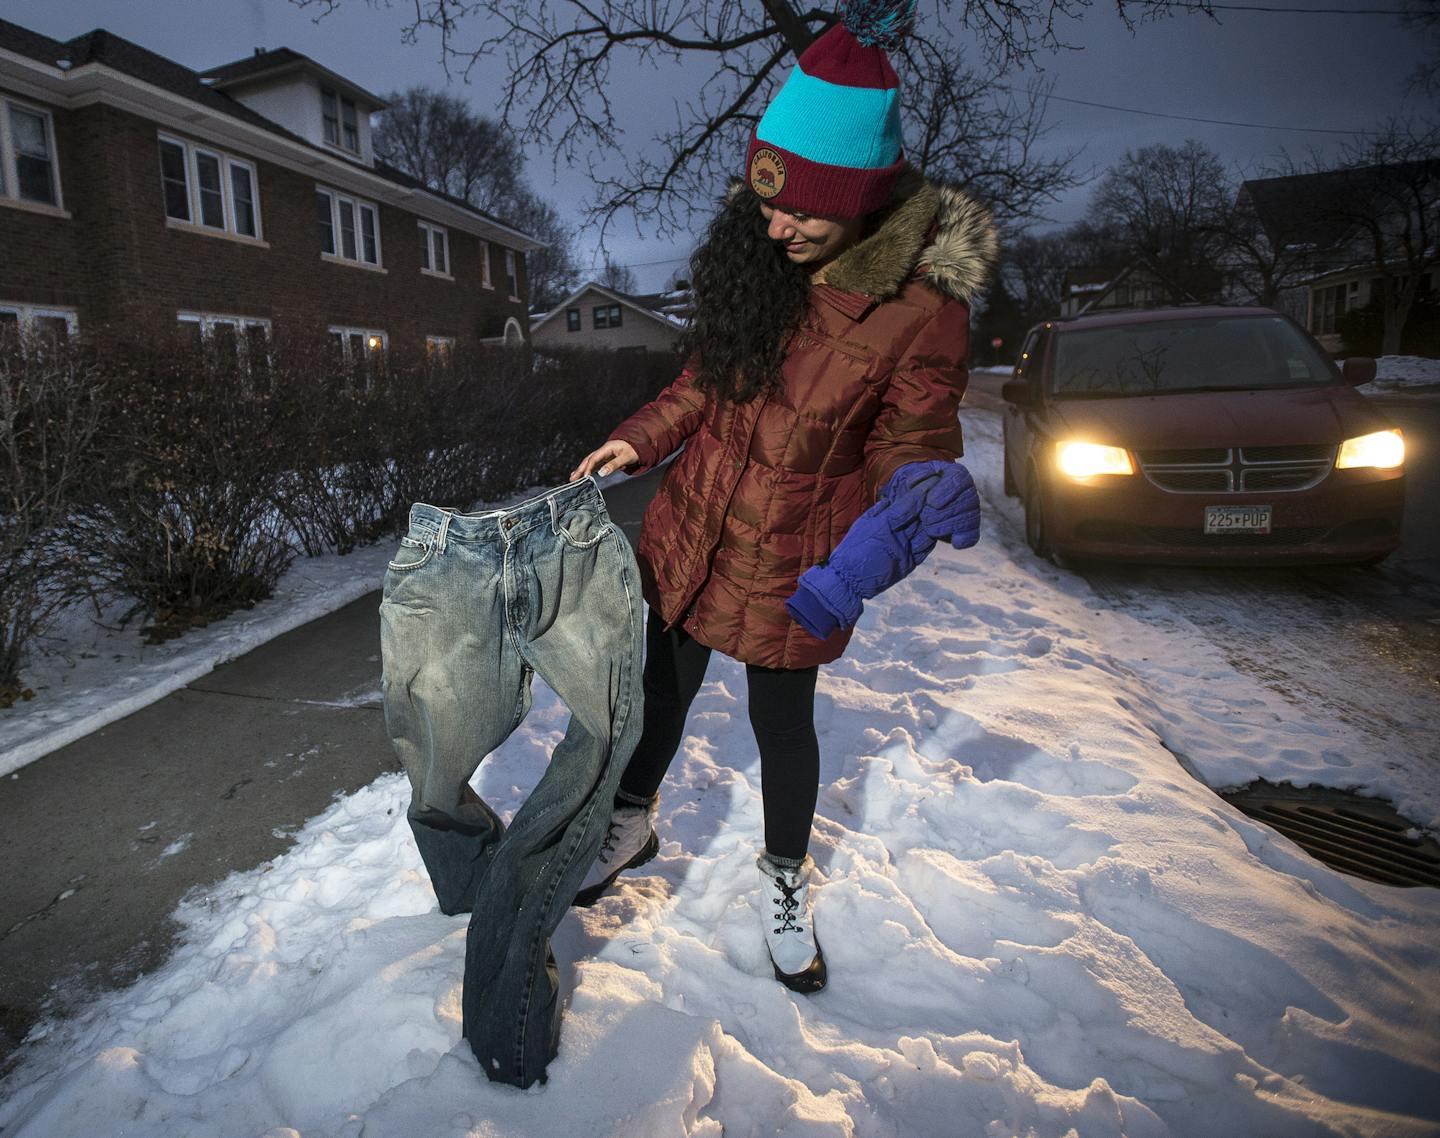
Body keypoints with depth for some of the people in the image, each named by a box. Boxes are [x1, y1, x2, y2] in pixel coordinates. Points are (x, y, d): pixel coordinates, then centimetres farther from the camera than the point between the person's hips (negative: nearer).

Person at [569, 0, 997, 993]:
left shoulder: (924, 307, -20)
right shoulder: (759, 251, -5)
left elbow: (913, 452, -13)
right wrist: (639, 442, -1)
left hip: (791, 556, -4)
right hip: (690, 525, 5)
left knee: (783, 719, 10)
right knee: (665, 685, 18)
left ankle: (786, 878, 40)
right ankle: (634, 825, 46)